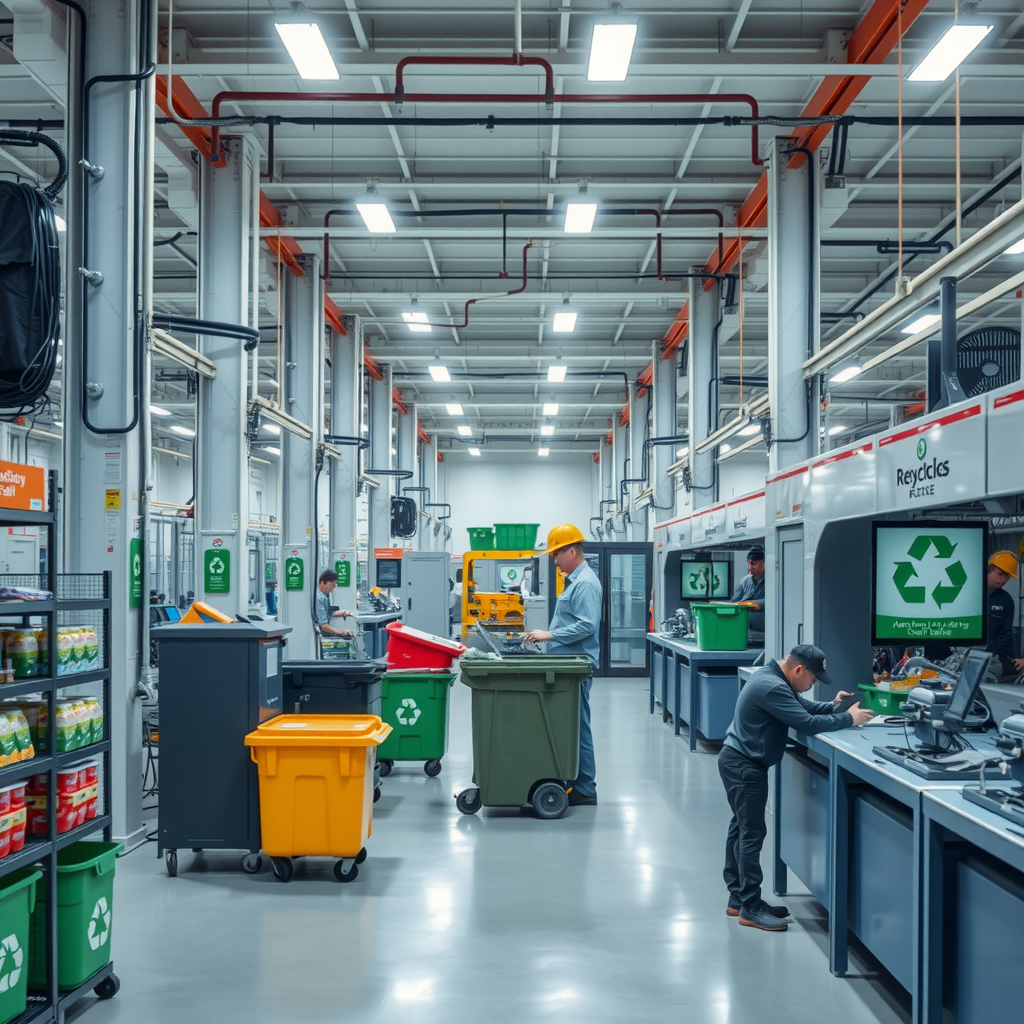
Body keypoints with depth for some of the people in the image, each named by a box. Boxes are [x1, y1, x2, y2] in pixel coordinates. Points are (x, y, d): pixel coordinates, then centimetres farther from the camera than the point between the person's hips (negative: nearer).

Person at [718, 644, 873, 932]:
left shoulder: (773, 678, 7)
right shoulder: (772, 688, -27)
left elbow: (802, 706, 17)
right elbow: (808, 723, -27)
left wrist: (832, 706, 1)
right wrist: (848, 718, -16)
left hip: (739, 762, 11)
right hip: (745, 766, -11)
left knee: (741, 828, 15)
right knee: (752, 833, -7)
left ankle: (738, 899, 24)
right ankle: (750, 909, -1)